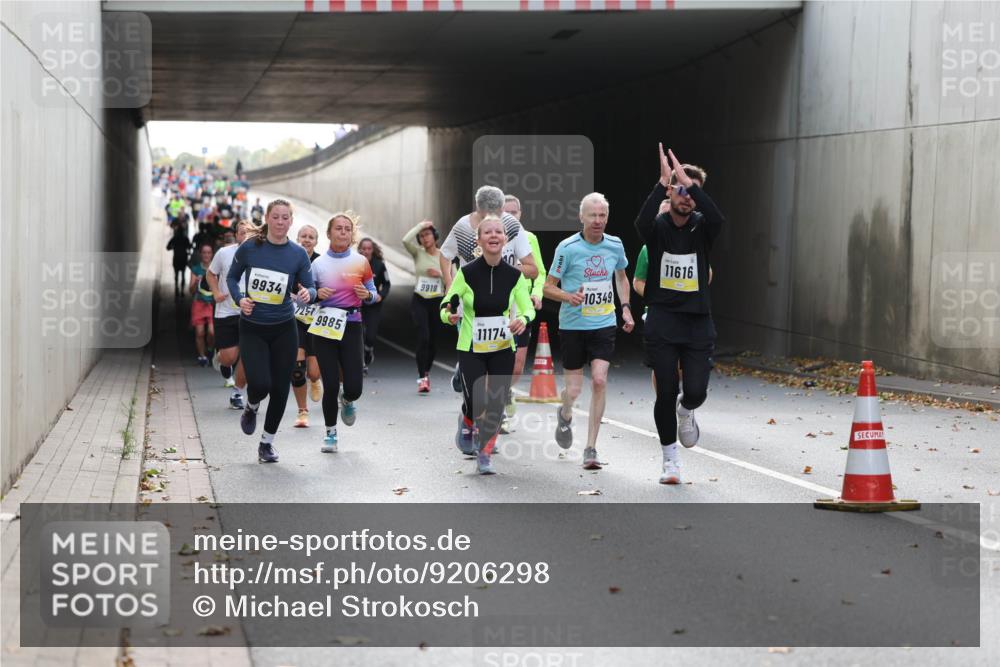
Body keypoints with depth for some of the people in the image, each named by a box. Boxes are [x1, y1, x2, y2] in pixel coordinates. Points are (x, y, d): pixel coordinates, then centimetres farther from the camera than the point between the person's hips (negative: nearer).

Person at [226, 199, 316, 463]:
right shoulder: (249, 248, -6)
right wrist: (240, 299, -10)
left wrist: (307, 293, -23)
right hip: (252, 328, -2)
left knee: (280, 387, 3)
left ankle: (268, 441, 22)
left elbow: (310, 288, 0)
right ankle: (251, 409, 22)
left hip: (284, 329, 2)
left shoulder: (298, 254, -3)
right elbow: (232, 276, 7)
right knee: (260, 384, -16)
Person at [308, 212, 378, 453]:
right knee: (331, 385, -5)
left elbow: (373, 294, 11)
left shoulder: (360, 262, 3)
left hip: (351, 327, 0)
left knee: (354, 387, -5)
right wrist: (317, 294, -13)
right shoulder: (318, 264, 2)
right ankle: (330, 433, 14)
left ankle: (347, 401, 33)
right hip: (324, 327, 0)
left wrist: (367, 294, -11)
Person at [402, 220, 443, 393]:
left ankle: (426, 373, 31)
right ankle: (422, 378, -17)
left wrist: (440, 274, -14)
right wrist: (420, 225, -11)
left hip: (437, 302, 2)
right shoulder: (418, 253, 0)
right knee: (423, 338, -17)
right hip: (419, 301, -2)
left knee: (433, 341, 9)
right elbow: (406, 240, -20)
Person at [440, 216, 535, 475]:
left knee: (496, 405, 0)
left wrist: (524, 319, -20)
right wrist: (448, 314, -26)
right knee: (476, 403, -12)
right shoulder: (467, 273, -10)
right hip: (471, 349, -2)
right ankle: (467, 424, 25)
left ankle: (485, 455, 18)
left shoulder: (514, 275, -4)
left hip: (503, 349, 2)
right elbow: (446, 303, -4)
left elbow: (528, 308, 2)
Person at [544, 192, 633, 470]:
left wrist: (626, 307, 11)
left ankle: (591, 448, -5)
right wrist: (569, 297, -24)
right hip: (572, 325, -2)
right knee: (574, 389, 1)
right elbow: (548, 286, -5)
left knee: (599, 381, -13)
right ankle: (565, 416, 40)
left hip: (604, 324, 2)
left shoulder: (615, 245, 3)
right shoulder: (567, 247, -10)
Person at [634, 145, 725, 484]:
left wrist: (690, 182, -28)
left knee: (696, 391, -7)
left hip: (698, 323, 1)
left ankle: (685, 411, 30)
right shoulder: (658, 227, -1)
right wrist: (662, 183, -34)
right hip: (662, 323, -1)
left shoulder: (701, 227, 2)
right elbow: (642, 222, -26)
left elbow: (718, 219, -23)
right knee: (666, 393, -3)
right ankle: (670, 459, 14)